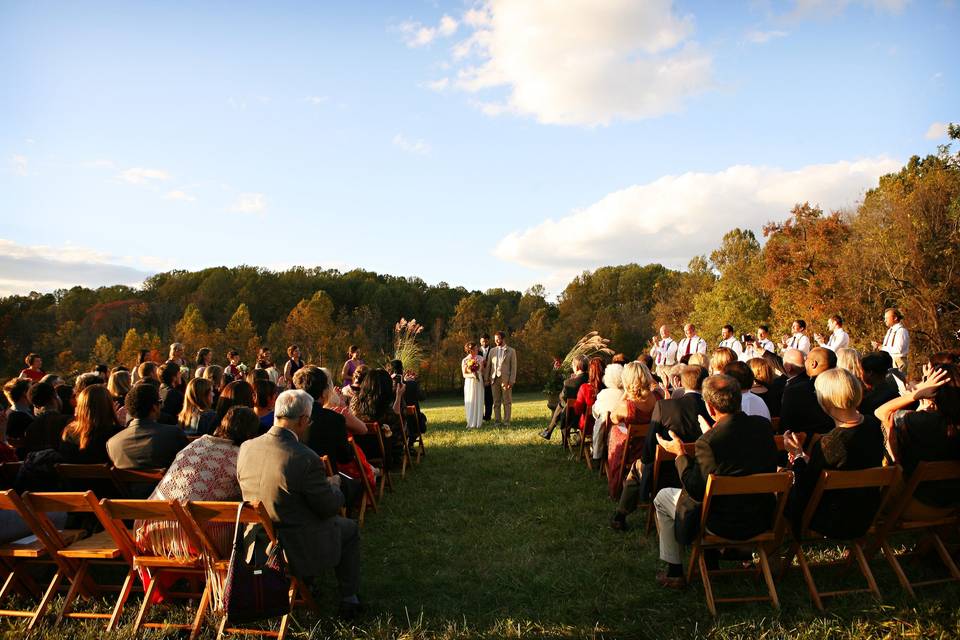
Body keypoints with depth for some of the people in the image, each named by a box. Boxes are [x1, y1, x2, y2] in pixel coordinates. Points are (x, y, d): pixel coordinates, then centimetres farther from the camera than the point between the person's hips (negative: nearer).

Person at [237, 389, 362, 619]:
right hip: (299, 552, -6)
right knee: (350, 528, 22)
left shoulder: (246, 448, -9)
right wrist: (334, 483, 6)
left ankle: (305, 582, 47)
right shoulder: (306, 459, -29)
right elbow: (330, 507, -17)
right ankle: (348, 600, 28)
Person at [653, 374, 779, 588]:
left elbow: (695, 490, -17)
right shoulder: (763, 425, -7)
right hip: (763, 519, 7)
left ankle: (675, 572, 24)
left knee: (662, 498, 16)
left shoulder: (708, 442, -27)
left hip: (726, 524, -7)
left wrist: (680, 453, -5)